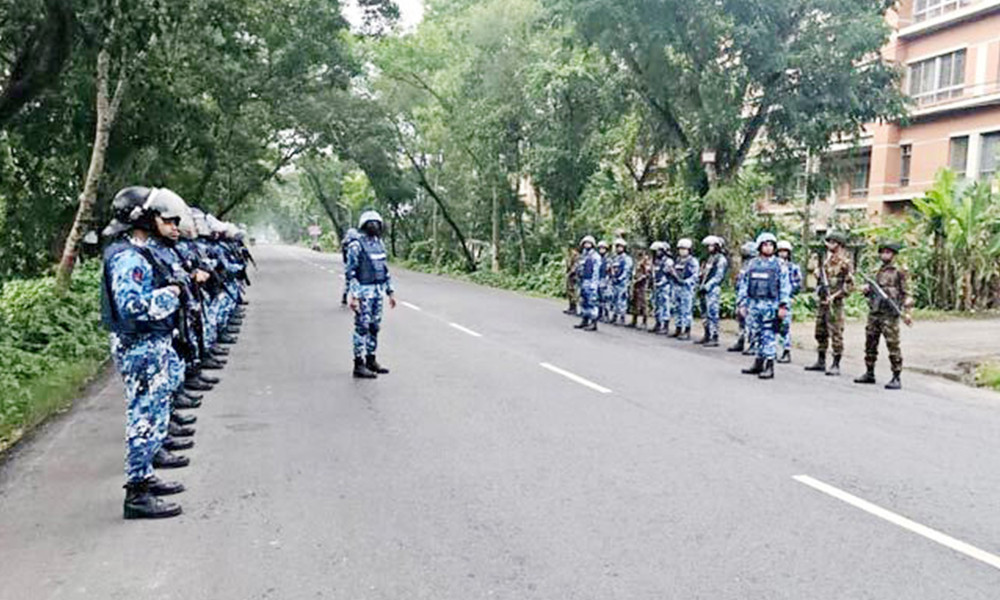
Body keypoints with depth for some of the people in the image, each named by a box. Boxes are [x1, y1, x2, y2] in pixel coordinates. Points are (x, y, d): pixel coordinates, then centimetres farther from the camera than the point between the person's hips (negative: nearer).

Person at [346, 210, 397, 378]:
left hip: (378, 291, 7)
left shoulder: (380, 244, 12)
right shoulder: (357, 246, -10)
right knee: (362, 328, -4)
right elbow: (350, 272, -13)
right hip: (364, 292, -7)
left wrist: (391, 292, 15)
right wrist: (353, 296, -19)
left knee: (375, 327, 12)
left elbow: (385, 269, 18)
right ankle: (359, 365, 1)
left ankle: (371, 361, 22)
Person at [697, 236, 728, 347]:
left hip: (713, 290, -9)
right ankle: (707, 336, 20)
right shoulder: (711, 258, 20)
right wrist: (701, 285, 10)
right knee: (705, 314, 12)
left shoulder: (721, 259, -8)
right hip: (705, 290, 9)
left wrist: (707, 286, -20)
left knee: (712, 314, -10)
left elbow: (718, 276, -16)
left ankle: (714, 338, -9)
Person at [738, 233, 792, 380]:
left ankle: (769, 366, -3)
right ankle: (758, 364, 20)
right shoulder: (752, 264, 11)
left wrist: (783, 306, -8)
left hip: (770, 305, -4)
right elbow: (744, 284, 13)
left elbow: (785, 286, -2)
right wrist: (742, 303, 8)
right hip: (754, 304, 4)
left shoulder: (779, 265, 1)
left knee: (768, 335, -6)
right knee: (758, 335, 11)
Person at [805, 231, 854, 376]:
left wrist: (835, 296, -17)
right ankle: (821, 362, 22)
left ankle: (836, 365, -1)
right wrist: (818, 274, 4)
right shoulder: (826, 259, 14)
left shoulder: (845, 262, -9)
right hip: (822, 300, 8)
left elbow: (850, 285, -12)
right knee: (820, 332, 12)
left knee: (836, 334, -5)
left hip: (835, 302, -8)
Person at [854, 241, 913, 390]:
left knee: (893, 345, -7)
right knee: (870, 344, 10)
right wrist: (867, 289, 3)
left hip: (890, 313, -7)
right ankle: (869, 373, 21)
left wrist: (907, 312, -13)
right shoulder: (879, 271, 17)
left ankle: (896, 378, -4)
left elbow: (905, 293, -4)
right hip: (874, 311, 7)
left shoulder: (899, 272, -2)